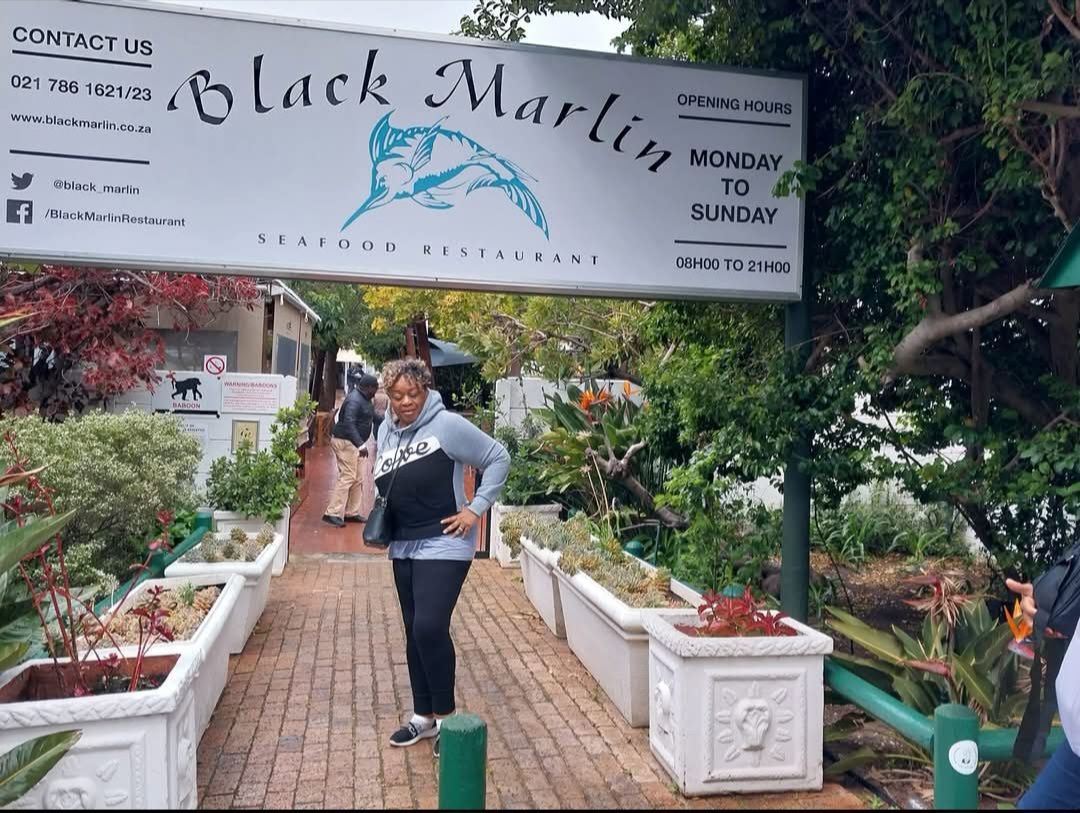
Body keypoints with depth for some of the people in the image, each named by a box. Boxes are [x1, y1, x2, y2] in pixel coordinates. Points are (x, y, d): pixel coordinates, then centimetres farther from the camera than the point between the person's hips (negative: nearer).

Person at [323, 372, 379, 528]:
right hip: (345, 442, -11)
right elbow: (349, 424, -32)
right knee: (347, 477, -14)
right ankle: (333, 513, -13)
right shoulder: (354, 401, -21)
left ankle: (352, 512, 19)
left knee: (358, 479, 13)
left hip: (354, 443, 11)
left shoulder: (365, 399, 11)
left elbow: (372, 417, 28)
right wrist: (360, 444, -39)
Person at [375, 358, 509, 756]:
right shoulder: (386, 430, 9)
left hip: (443, 546, -7)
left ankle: (445, 716, 5)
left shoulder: (447, 425, -13)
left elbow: (499, 458, -9)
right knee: (414, 633, 13)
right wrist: (380, 510, 6)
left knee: (430, 628, -14)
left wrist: (476, 508, -12)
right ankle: (423, 715, 28)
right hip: (403, 547, 7)